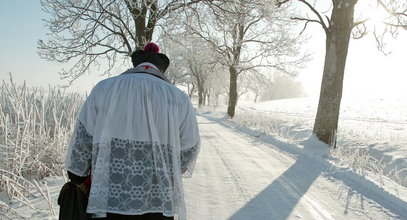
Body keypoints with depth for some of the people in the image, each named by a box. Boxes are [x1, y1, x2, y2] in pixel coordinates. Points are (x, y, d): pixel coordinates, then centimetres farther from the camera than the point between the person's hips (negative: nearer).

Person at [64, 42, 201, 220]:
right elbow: (189, 149, 6)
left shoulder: (103, 89, 4)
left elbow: (82, 139, 5)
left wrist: (77, 176, 22)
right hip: (162, 202, 0)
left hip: (109, 202, 1)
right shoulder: (179, 98, 3)